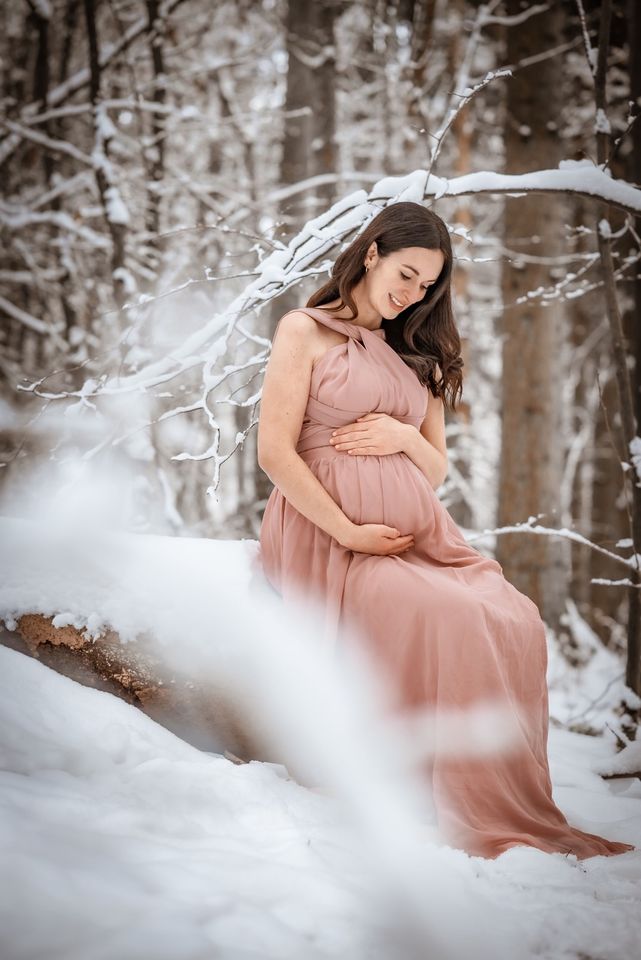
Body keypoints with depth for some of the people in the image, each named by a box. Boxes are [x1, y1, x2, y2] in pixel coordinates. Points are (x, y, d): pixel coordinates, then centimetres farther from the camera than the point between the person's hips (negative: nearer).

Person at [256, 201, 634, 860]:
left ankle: (505, 811, -20)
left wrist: (406, 438, 0)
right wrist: (349, 533, -14)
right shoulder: (305, 331, 6)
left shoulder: (417, 354, 26)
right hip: (329, 536, -6)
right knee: (449, 621, -31)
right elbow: (275, 451, -5)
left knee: (515, 620, -23)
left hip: (418, 535, 6)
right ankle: (458, 812, -22)